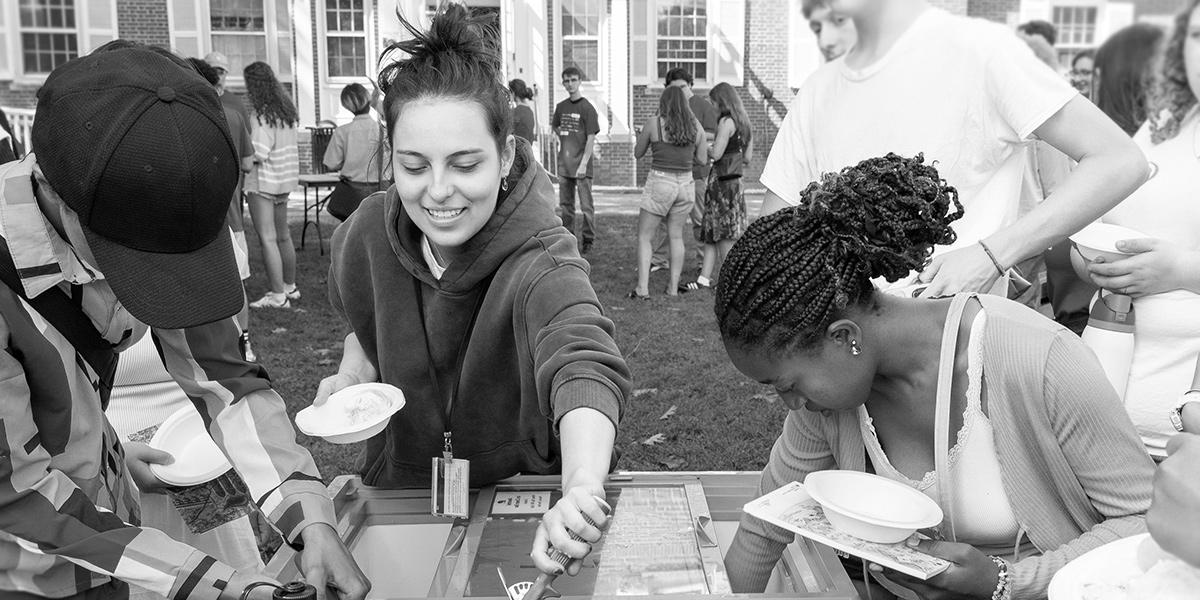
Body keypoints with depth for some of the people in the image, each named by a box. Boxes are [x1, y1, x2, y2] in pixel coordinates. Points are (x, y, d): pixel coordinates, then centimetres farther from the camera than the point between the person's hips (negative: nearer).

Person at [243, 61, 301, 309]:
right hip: (284, 179, 9)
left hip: (263, 181, -9)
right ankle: (290, 287, 27)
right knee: (283, 235, 17)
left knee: (267, 239, -5)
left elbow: (257, 153, -22)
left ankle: (278, 295, -5)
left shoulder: (262, 115, -16)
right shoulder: (286, 111, 10)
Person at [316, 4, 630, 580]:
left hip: (520, 490, -3)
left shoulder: (540, 262, -26)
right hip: (401, 485, 3)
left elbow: (584, 365, -45)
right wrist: (352, 374, -8)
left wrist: (581, 489, -62)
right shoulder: (368, 234, -10)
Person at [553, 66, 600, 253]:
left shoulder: (587, 108, -8)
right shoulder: (561, 107, 9)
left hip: (581, 165, -6)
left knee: (586, 205, -1)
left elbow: (591, 139, -11)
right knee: (565, 204, 11)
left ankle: (588, 239, 9)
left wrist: (583, 163, -17)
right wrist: (565, 141, 8)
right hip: (564, 164, 6)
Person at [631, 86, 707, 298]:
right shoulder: (695, 125, 3)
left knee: (644, 236, 5)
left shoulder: (653, 122, -6)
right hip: (686, 184, 4)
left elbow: (638, 153, 4)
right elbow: (703, 159, 8)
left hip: (659, 183, -4)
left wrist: (640, 136, 23)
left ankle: (642, 288, -3)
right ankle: (673, 287, 17)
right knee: (676, 236, 16)